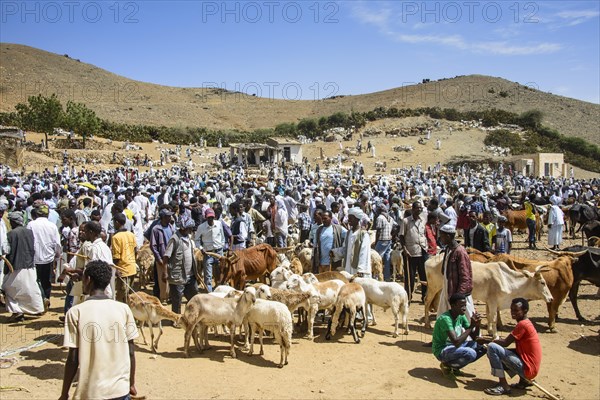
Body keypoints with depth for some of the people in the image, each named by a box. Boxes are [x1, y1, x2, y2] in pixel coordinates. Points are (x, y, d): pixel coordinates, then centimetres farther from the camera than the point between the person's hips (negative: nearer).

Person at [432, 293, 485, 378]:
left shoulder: (461, 316, -1)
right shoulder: (445, 319, -27)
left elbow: (474, 337, 3)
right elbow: (456, 342, -34)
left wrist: (477, 325, -18)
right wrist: (471, 326, -30)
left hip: (454, 346, 9)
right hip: (442, 350, -9)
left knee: (482, 346, -4)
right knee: (470, 353, -31)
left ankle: (454, 365, 6)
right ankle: (447, 365, -4)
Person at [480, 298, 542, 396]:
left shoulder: (523, 324, -16)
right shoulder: (525, 323, 13)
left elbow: (505, 343, -15)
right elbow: (508, 341, 16)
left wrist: (486, 341, -4)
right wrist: (493, 340, 5)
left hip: (527, 369, -10)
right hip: (529, 367, 10)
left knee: (492, 347, -17)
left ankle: (503, 386, -12)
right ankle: (523, 380, 16)